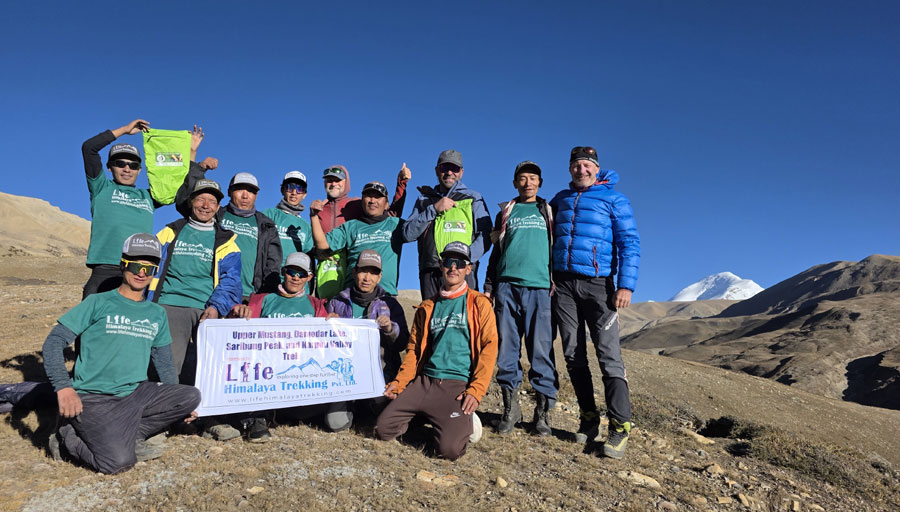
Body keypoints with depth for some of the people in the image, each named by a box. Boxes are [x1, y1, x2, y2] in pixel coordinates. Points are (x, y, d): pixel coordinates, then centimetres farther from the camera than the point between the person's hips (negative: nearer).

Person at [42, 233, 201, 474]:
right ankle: (68, 438, 5)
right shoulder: (98, 303, 0)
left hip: (136, 395, 5)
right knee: (119, 461, -25)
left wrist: (178, 404, 11)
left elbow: (164, 364, 20)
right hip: (94, 399, -5)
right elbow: (54, 342, -4)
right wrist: (64, 388, -18)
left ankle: (122, 436, -6)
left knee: (192, 396, -18)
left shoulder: (157, 314, 14)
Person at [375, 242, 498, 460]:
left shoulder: (479, 304, 2)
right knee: (383, 429, -7)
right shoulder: (428, 307, 15)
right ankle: (426, 416, 18)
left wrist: (476, 391, -14)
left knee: (450, 448, -22)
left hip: (458, 384, -4)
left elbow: (489, 348, -4)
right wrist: (400, 382, 4)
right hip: (424, 381, 4)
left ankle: (465, 421, 11)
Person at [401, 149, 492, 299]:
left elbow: (485, 237, 3)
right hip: (429, 274, 3)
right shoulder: (424, 200, 22)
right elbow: (407, 234, 9)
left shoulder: (473, 199, 15)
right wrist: (434, 209, -1)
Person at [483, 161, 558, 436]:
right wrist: (489, 286, 12)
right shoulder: (505, 213, 20)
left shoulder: (549, 212, 17)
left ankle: (543, 411, 3)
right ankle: (510, 407, 11)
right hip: (507, 287, 2)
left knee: (541, 351, -5)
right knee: (506, 349, 0)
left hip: (540, 288, -1)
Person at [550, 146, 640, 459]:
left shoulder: (614, 199, 3)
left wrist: (626, 285, -14)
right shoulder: (561, 198, 16)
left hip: (597, 283, -4)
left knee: (609, 355, -9)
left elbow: (629, 243, -4)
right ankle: (589, 418, 15)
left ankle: (619, 427, -5)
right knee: (573, 356, 5)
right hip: (563, 283, 4)